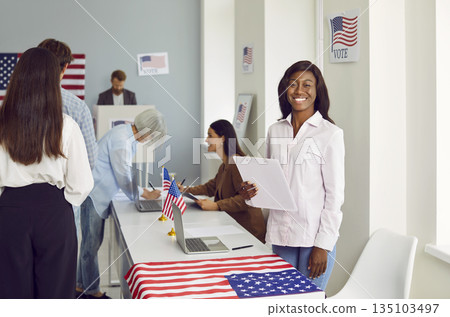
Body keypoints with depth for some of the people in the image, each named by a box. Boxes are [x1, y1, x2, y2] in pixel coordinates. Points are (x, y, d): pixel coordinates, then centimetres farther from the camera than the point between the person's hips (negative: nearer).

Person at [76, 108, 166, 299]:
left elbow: (128, 170, 16)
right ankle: (92, 292, 10)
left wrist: (142, 189, 8)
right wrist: (145, 194, -9)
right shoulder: (120, 140, -24)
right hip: (93, 193, -10)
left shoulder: (130, 137, 7)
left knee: (91, 242, 16)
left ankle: (81, 286, 28)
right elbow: (123, 177, -20)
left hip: (99, 194, 10)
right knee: (91, 243, 0)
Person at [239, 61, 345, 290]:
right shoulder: (275, 131, 10)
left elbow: (335, 194, -7)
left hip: (314, 237, -4)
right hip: (280, 236, 5)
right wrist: (251, 191, -3)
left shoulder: (330, 134, -6)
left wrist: (323, 244, -11)